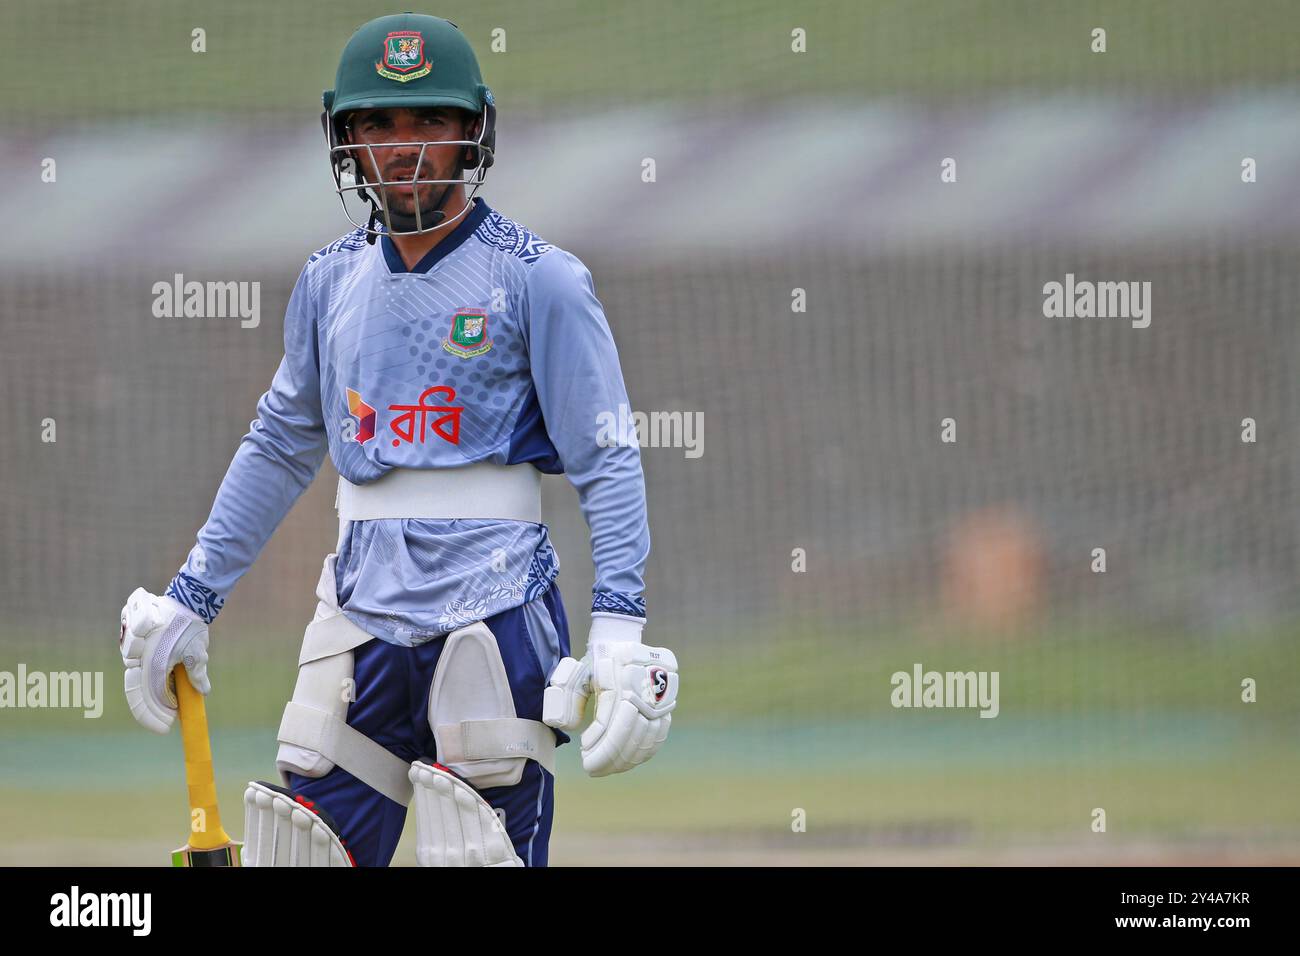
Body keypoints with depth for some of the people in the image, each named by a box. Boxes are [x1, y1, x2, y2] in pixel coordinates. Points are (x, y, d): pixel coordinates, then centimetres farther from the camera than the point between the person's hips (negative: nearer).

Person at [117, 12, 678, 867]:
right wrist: (190, 600, 22)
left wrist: (618, 628, -17)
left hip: (493, 614, -5)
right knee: (307, 848, 0)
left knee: (486, 855, -11)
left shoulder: (537, 278, -2)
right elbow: (281, 446, 24)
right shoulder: (331, 281, 13)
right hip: (362, 617, 5)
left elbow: (607, 462, -5)